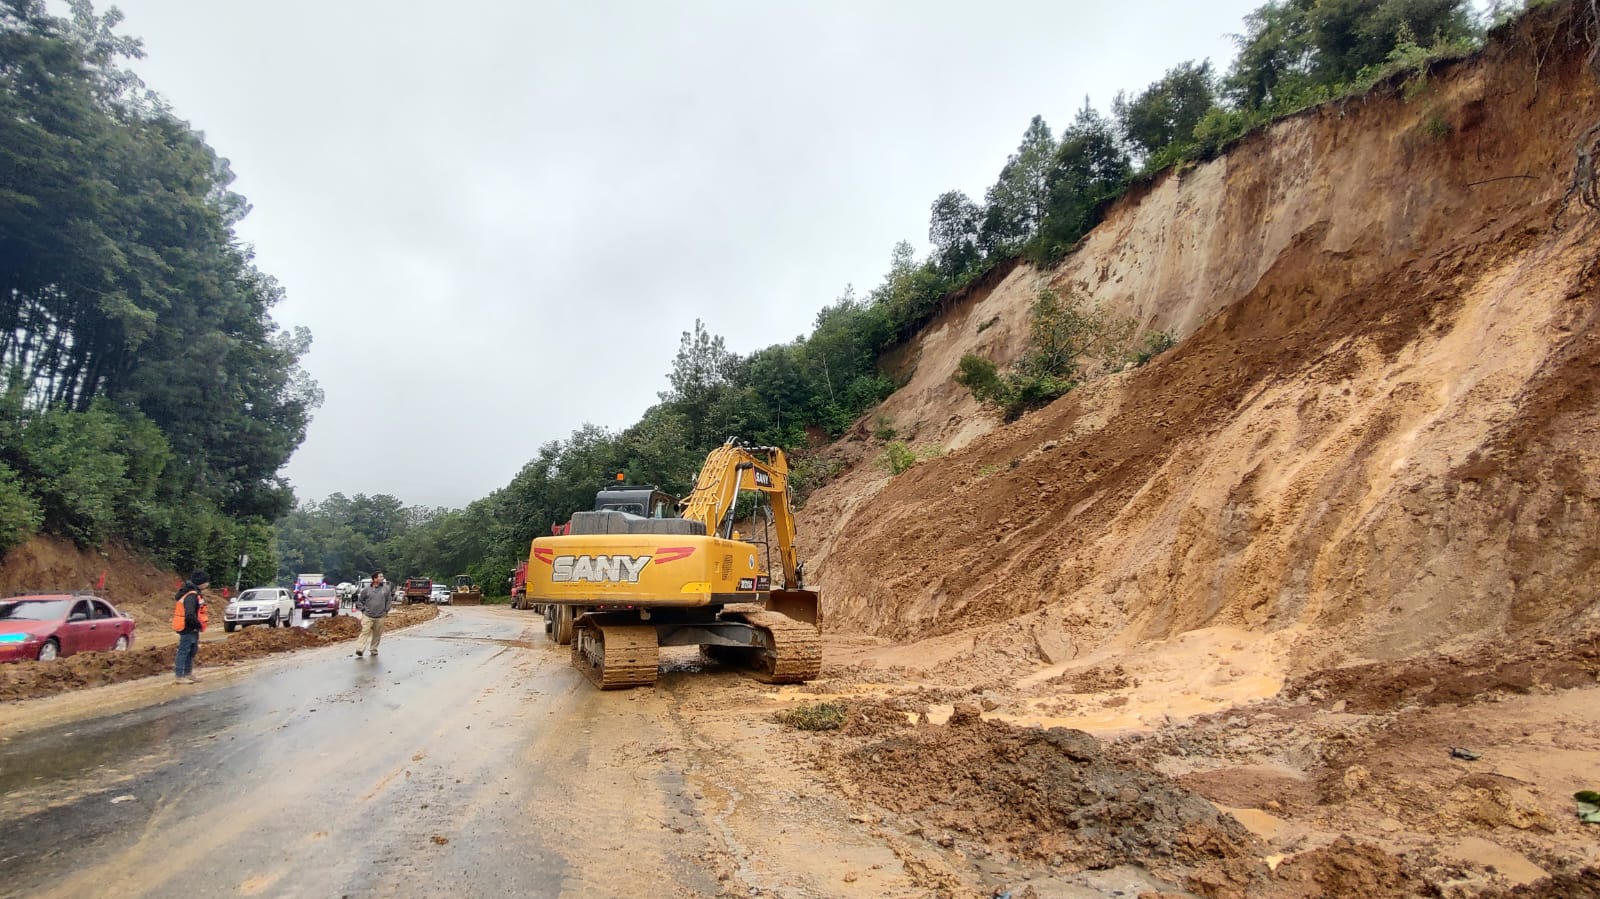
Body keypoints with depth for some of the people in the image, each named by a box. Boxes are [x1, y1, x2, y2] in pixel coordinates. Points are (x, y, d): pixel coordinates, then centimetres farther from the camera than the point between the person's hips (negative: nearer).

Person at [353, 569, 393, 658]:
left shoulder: (386, 588, 1)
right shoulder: (366, 589, -3)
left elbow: (389, 600, 11)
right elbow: (360, 600, 9)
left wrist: (386, 610, 5)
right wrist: (363, 610, 1)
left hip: (380, 617, 2)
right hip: (367, 616, -2)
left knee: (377, 634, 9)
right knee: (365, 632, -10)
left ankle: (373, 650, 23)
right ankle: (359, 650, -12)